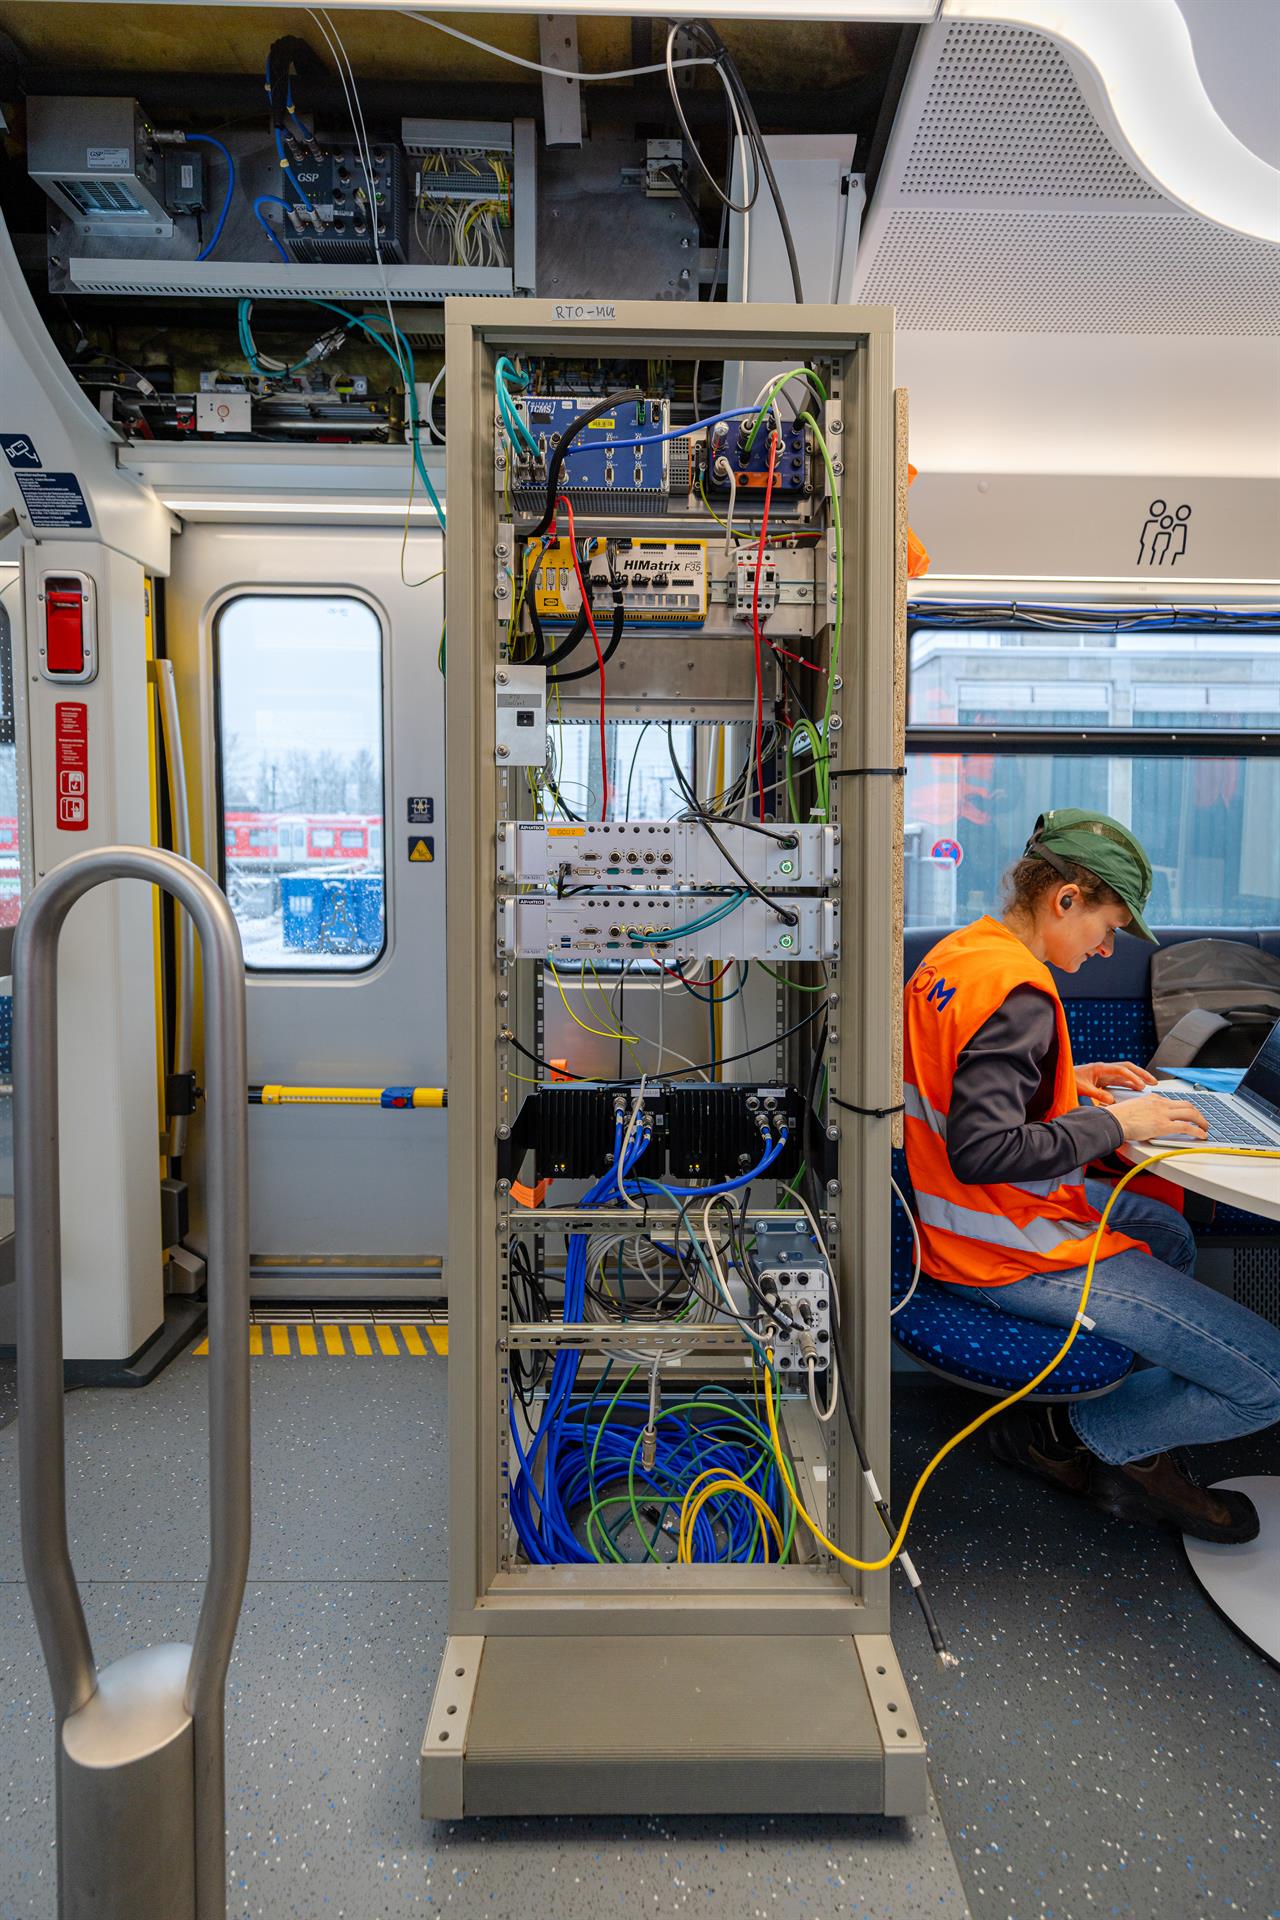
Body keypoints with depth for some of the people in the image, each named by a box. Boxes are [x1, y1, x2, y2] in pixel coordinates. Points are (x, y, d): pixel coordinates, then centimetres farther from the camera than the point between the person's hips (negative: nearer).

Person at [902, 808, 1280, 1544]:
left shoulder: (953, 953, 6)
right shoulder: (1017, 991, -25)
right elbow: (982, 1151, -32)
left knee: (1168, 1232, 33)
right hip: (1013, 1251, -11)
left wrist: (1069, 1081, 10)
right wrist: (1114, 1124, -20)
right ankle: (1089, 1434, 14)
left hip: (963, 1218, 11)